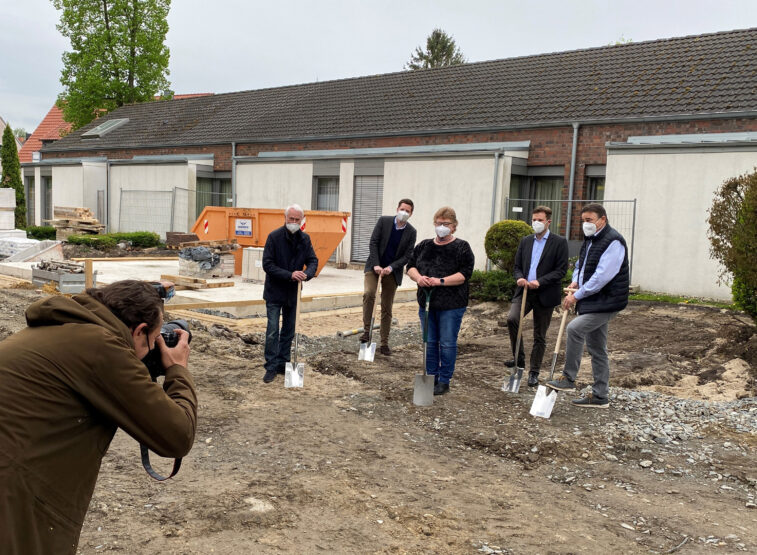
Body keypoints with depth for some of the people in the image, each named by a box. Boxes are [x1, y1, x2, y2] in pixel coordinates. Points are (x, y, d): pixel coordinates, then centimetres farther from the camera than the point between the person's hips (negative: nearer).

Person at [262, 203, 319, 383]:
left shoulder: (304, 239, 1)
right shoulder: (274, 237, -13)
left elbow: (313, 260, 4)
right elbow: (267, 264, -16)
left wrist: (306, 274, -19)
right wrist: (290, 275, -25)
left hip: (292, 293, 5)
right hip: (274, 292, -5)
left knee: (289, 331, 12)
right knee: (273, 331, -7)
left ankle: (283, 364, 23)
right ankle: (271, 367, 1)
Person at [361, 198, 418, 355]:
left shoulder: (411, 232, -3)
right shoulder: (384, 221, -4)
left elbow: (407, 256, -5)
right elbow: (373, 242, -6)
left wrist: (390, 267, -19)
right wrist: (376, 265, -16)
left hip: (392, 271, 1)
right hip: (374, 266, -1)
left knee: (387, 308, 5)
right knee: (368, 293, -27)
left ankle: (384, 344, 13)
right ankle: (366, 330, -15)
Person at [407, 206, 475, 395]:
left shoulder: (462, 248, -4)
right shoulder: (423, 246, 11)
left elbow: (464, 274, -13)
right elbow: (411, 266, 10)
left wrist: (440, 281, -21)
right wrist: (418, 277, -12)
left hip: (451, 305, -5)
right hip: (427, 302, 5)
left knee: (447, 344, 1)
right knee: (429, 342, 11)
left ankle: (444, 381, 12)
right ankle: (431, 378, 23)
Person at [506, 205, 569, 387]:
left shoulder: (559, 242, -2)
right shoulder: (525, 241, 13)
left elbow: (561, 270, -8)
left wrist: (540, 282, -19)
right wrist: (519, 278, -8)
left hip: (545, 294, -3)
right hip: (524, 291, 3)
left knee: (540, 336, 6)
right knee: (512, 319, -23)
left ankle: (534, 372, 20)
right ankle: (519, 359, -5)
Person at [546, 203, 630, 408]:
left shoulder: (613, 242, -16)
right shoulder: (590, 240, 15)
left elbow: (602, 276, -24)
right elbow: (580, 265, 29)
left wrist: (577, 295, -21)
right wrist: (576, 282, 7)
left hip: (606, 302, -10)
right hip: (593, 302, 10)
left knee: (574, 329, -24)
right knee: (597, 349, 12)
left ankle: (568, 379, -12)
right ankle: (600, 396, 20)